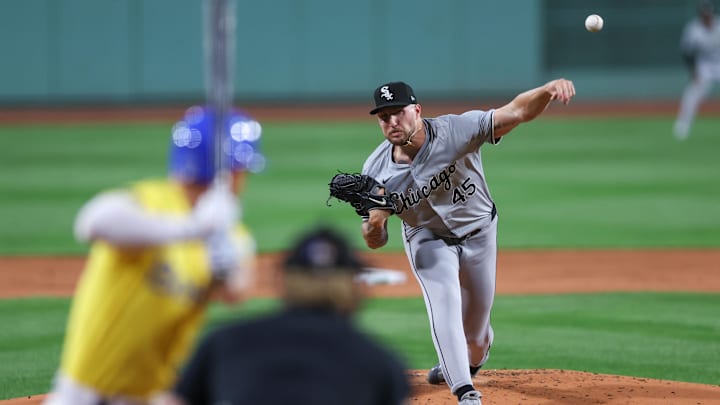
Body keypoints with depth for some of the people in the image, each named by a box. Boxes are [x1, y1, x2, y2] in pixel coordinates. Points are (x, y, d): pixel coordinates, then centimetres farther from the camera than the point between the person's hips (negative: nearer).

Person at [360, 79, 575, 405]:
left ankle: (472, 361, 47)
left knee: (475, 324, 11)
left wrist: (547, 90, -61)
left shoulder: (456, 131, -30)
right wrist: (374, 221, -38)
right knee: (443, 300, -26)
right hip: (427, 239, 0)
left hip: (478, 233, 0)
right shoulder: (377, 170, -21)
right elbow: (375, 242, -14)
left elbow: (517, 111, -40)